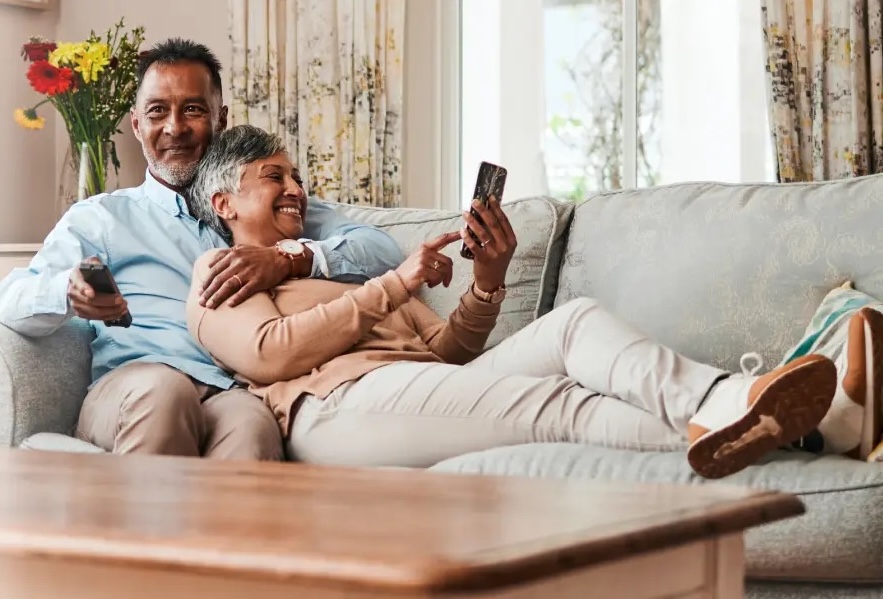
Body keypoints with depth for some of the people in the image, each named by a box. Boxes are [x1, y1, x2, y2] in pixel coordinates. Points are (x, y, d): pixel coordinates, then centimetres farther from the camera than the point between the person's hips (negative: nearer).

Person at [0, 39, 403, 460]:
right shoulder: (101, 217, 24)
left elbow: (383, 250, 13)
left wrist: (289, 259, -7)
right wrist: (68, 291, -17)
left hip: (236, 394, 0)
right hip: (129, 397, 0)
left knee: (250, 422, -38)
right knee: (161, 387, -38)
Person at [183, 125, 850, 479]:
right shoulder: (219, 273, 19)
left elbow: (443, 350, 28)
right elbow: (267, 353, -5)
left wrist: (488, 283, 8)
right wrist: (396, 284, -5)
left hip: (427, 387, 6)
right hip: (338, 401, -6)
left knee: (576, 319, -20)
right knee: (551, 400, -32)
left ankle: (726, 401, -46)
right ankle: (705, 434, -53)